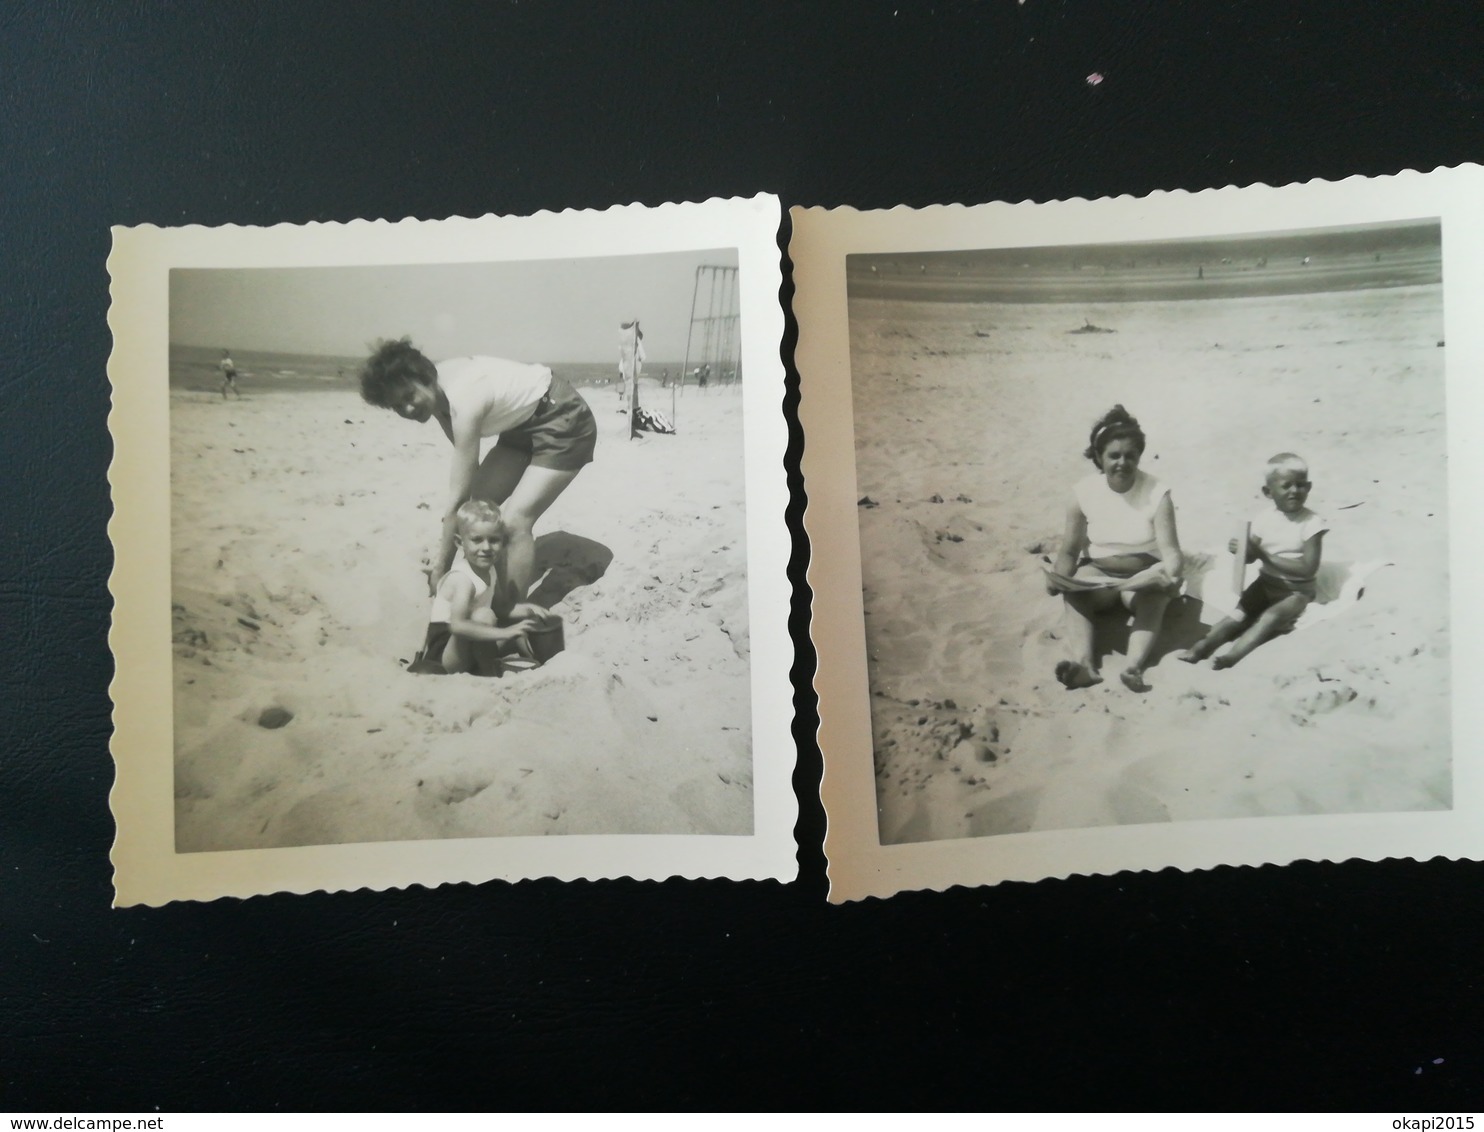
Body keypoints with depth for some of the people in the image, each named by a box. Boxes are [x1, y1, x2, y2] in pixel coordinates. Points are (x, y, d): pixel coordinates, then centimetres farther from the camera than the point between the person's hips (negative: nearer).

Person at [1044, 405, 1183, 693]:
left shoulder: (1157, 494, -13)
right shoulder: (1084, 492, -9)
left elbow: (1169, 549, -19)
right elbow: (1070, 550, -6)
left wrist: (1171, 576, -43)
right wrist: (1059, 577, -28)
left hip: (1144, 575, -1)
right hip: (1097, 574, 1)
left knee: (1153, 601, -34)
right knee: (1072, 594, -32)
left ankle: (1134, 667, -53)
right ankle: (1084, 663, -51)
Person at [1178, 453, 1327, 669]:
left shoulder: (1312, 523, -15)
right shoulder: (1264, 517, -2)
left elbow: (1308, 568, -22)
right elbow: (1252, 557, 3)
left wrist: (1267, 556, -24)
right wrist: (1241, 549, -22)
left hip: (1296, 590, -5)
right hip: (1266, 582, 5)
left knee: (1272, 616, -29)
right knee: (1240, 612, -16)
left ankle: (1233, 655, -45)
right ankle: (1203, 646, -30)